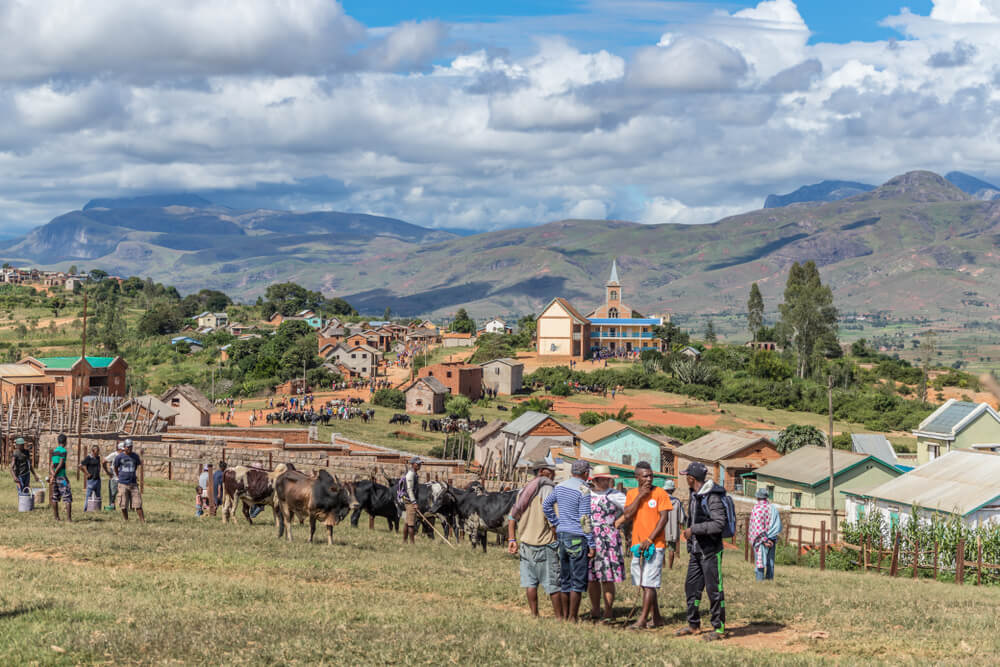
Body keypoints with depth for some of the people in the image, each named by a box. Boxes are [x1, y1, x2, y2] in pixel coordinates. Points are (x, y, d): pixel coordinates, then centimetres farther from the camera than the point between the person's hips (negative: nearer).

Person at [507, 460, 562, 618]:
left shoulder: (524, 490, 12)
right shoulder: (547, 489, -11)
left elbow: (512, 516, 12)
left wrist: (512, 539, 13)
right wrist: (558, 539, -10)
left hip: (525, 541, 7)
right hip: (544, 543, -7)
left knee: (530, 581, 9)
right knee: (553, 582, 2)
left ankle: (534, 615, 11)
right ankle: (559, 617, 7)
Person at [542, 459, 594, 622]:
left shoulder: (560, 486, 8)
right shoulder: (583, 490, -12)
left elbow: (546, 506, 17)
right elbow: (585, 519, -14)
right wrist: (591, 544, -10)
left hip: (561, 535, 7)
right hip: (578, 538, -7)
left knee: (565, 578, 12)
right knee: (578, 580, -2)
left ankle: (565, 616, 17)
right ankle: (573, 618, -2)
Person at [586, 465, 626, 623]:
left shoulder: (615, 495, 0)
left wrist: (619, 521, -5)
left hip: (608, 540, -5)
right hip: (588, 541, 5)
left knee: (607, 578, -5)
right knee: (591, 578, 7)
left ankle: (608, 613, 0)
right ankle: (595, 612, 17)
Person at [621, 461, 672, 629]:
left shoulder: (660, 493, -5)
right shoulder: (631, 493, 9)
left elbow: (663, 518, -8)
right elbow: (627, 516, -2)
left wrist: (649, 540, -14)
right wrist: (640, 496, -9)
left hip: (655, 545, -5)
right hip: (638, 545, 5)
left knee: (649, 583, -8)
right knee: (644, 584, 9)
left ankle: (643, 619, -8)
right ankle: (656, 617, 18)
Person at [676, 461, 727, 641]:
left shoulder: (712, 497, -16)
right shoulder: (694, 496, 13)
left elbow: (719, 523, -25)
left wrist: (694, 529, -21)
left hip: (711, 551, -9)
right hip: (696, 550, 9)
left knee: (714, 589, -5)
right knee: (692, 587, 13)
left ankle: (719, 628, 2)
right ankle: (694, 625, 23)